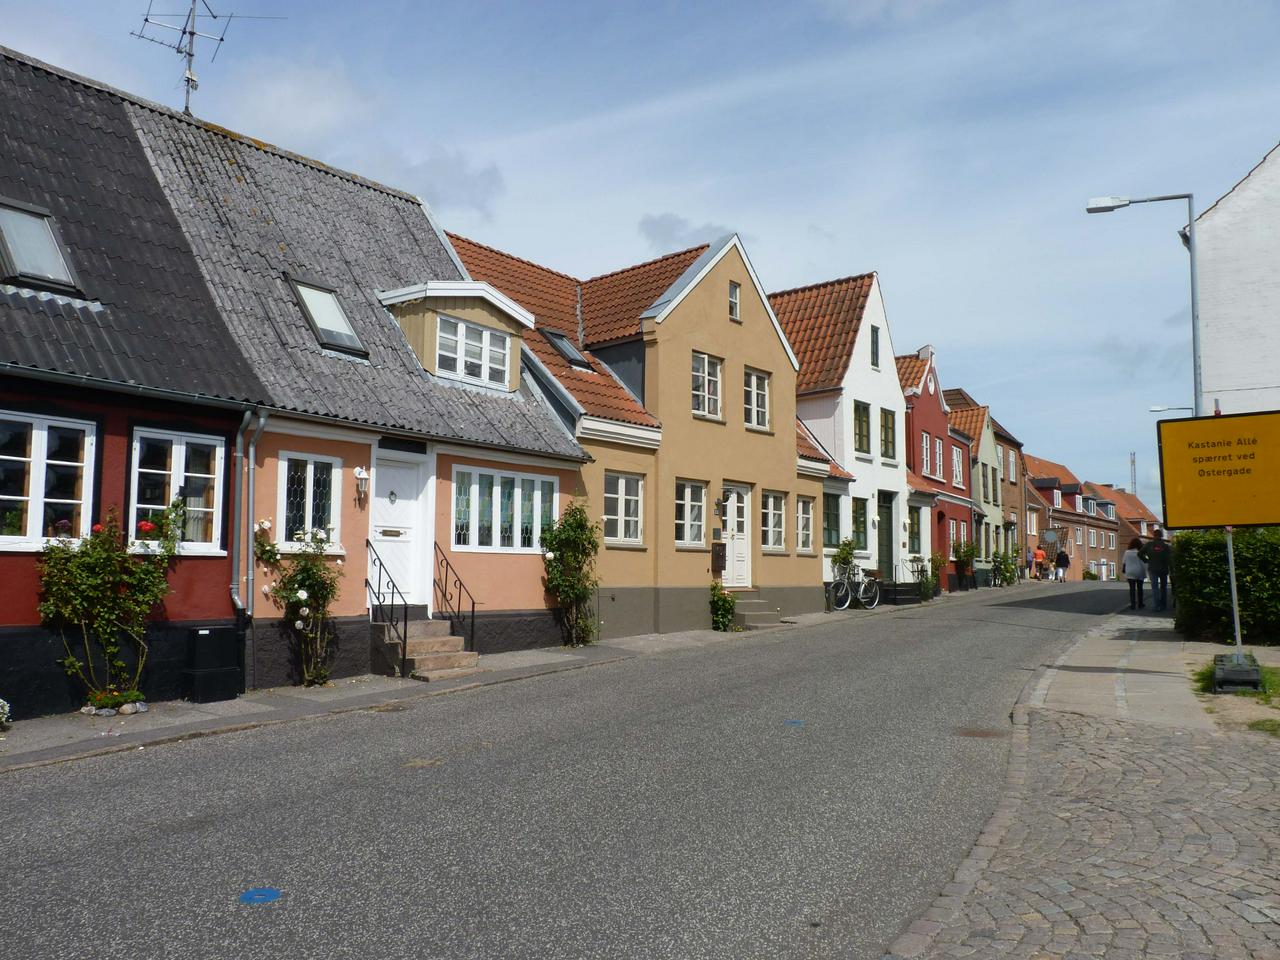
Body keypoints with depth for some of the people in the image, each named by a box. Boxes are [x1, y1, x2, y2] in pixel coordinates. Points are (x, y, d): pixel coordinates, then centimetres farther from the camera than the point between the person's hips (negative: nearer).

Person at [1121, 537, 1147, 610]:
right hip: (1139, 573, -1)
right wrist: (1144, 574, 1)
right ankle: (1140, 604, 21)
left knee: (1132, 589, 3)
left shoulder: (1127, 552, -2)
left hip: (1130, 573, 1)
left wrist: (1123, 570, 21)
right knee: (1139, 588, 13)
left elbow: (1123, 563, 6)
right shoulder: (1140, 553, -10)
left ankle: (1133, 605, -1)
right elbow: (1144, 564, -7)